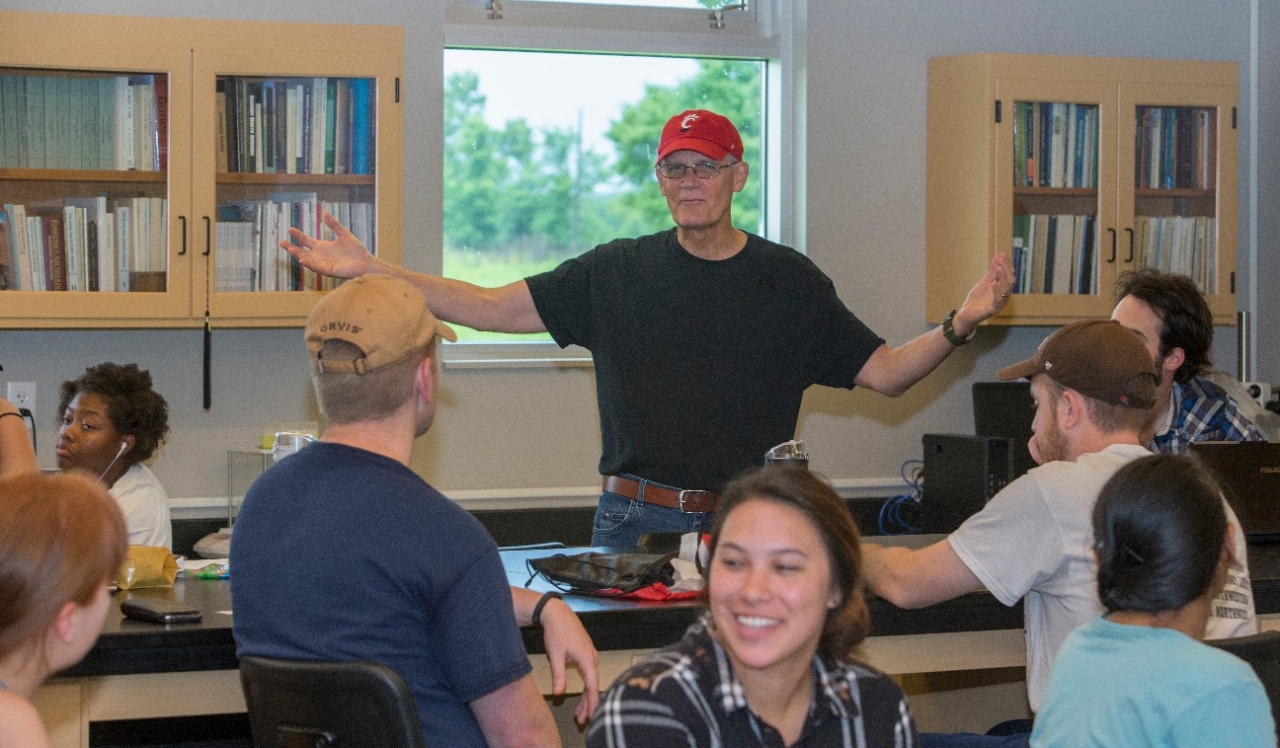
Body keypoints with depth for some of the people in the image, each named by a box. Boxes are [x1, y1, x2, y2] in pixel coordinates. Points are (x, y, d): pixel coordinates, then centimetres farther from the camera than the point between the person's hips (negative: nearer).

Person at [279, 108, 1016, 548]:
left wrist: (959, 326, -13)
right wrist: (368, 269, -6)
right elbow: (490, 308, 3)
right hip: (635, 523, 0)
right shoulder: (616, 272, 5)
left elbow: (884, 372, 5)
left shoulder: (789, 280, 6)